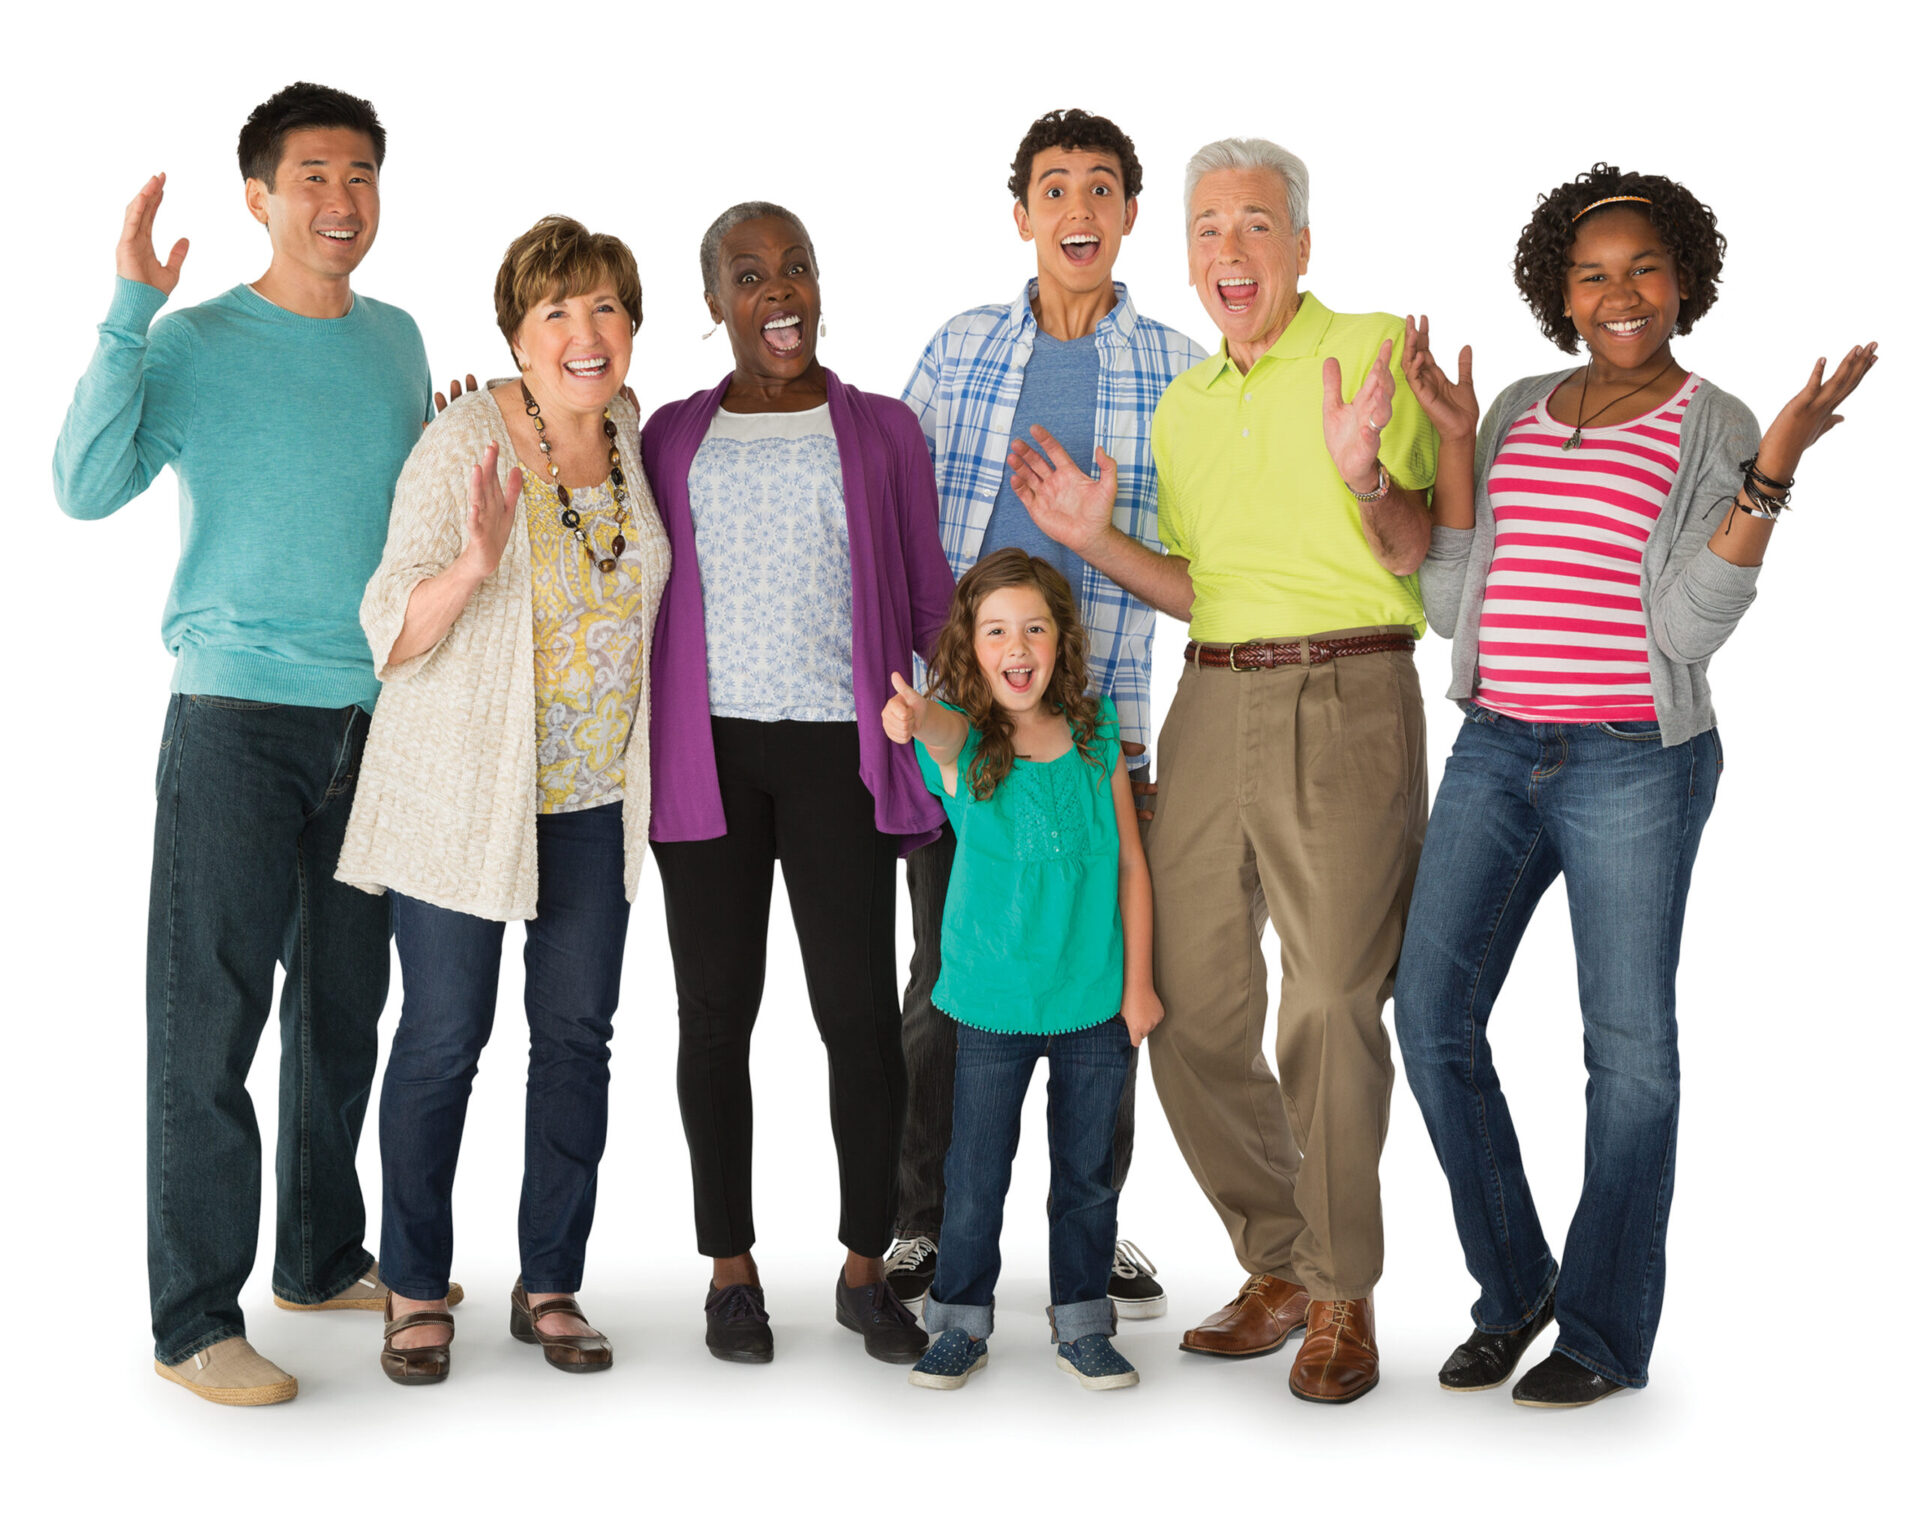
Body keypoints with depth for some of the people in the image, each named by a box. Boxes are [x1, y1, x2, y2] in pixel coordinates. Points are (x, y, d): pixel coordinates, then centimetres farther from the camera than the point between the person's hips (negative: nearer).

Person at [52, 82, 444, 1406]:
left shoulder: (398, 339, 11)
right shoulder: (199, 341, -6)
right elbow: (85, 488, -19)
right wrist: (127, 313, -23)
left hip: (378, 713, 6)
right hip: (240, 714, -6)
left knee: (346, 1003, 14)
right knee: (210, 1018, -4)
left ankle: (325, 1258, 29)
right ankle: (196, 1319, 3)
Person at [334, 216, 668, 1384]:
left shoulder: (633, 439, 4)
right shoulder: (463, 446, -12)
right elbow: (393, 632, -15)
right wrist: (473, 563, -32)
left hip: (597, 796, 5)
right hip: (462, 790, -5)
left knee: (577, 1033, 8)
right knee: (445, 1036, 1)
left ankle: (551, 1284, 21)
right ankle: (417, 1290, 16)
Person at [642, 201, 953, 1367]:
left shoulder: (882, 432, 9)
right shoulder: (673, 437, 11)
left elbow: (930, 598, 10)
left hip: (838, 748, -1)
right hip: (708, 748, 1)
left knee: (861, 1012, -4)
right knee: (717, 1011, 4)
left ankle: (867, 1266, 12)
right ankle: (732, 1265, 16)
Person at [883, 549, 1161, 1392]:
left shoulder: (1095, 731, -1)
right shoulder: (963, 736, -8)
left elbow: (1130, 861, 4)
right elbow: (946, 730, -34)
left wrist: (1138, 981, 2)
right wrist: (917, 719, -59)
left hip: (1096, 1001, 2)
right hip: (993, 1000, -2)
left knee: (1087, 1172, 13)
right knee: (976, 1175, 7)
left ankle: (1082, 1325, 28)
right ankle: (960, 1320, 26)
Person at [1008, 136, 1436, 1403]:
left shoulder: (1373, 350, 0)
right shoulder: (1182, 406, 18)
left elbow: (1420, 558, -6)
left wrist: (1363, 477, -24)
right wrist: (1093, 538, 8)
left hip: (1347, 701, -6)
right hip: (1214, 704, 6)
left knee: (1333, 1004, -6)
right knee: (1192, 1007, 4)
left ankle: (1344, 1297, 9)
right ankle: (1279, 1266, 21)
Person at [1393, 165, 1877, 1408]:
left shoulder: (1715, 431, 0)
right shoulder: (1517, 414, 12)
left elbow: (1691, 623, -12)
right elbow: (1453, 604, 6)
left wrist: (1777, 468, -19)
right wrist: (1454, 443, 0)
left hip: (1636, 763, -4)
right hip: (1496, 749, 5)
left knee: (1630, 1043, 1)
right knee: (1433, 1012, 0)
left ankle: (1606, 1333, 13)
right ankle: (1513, 1286, 18)